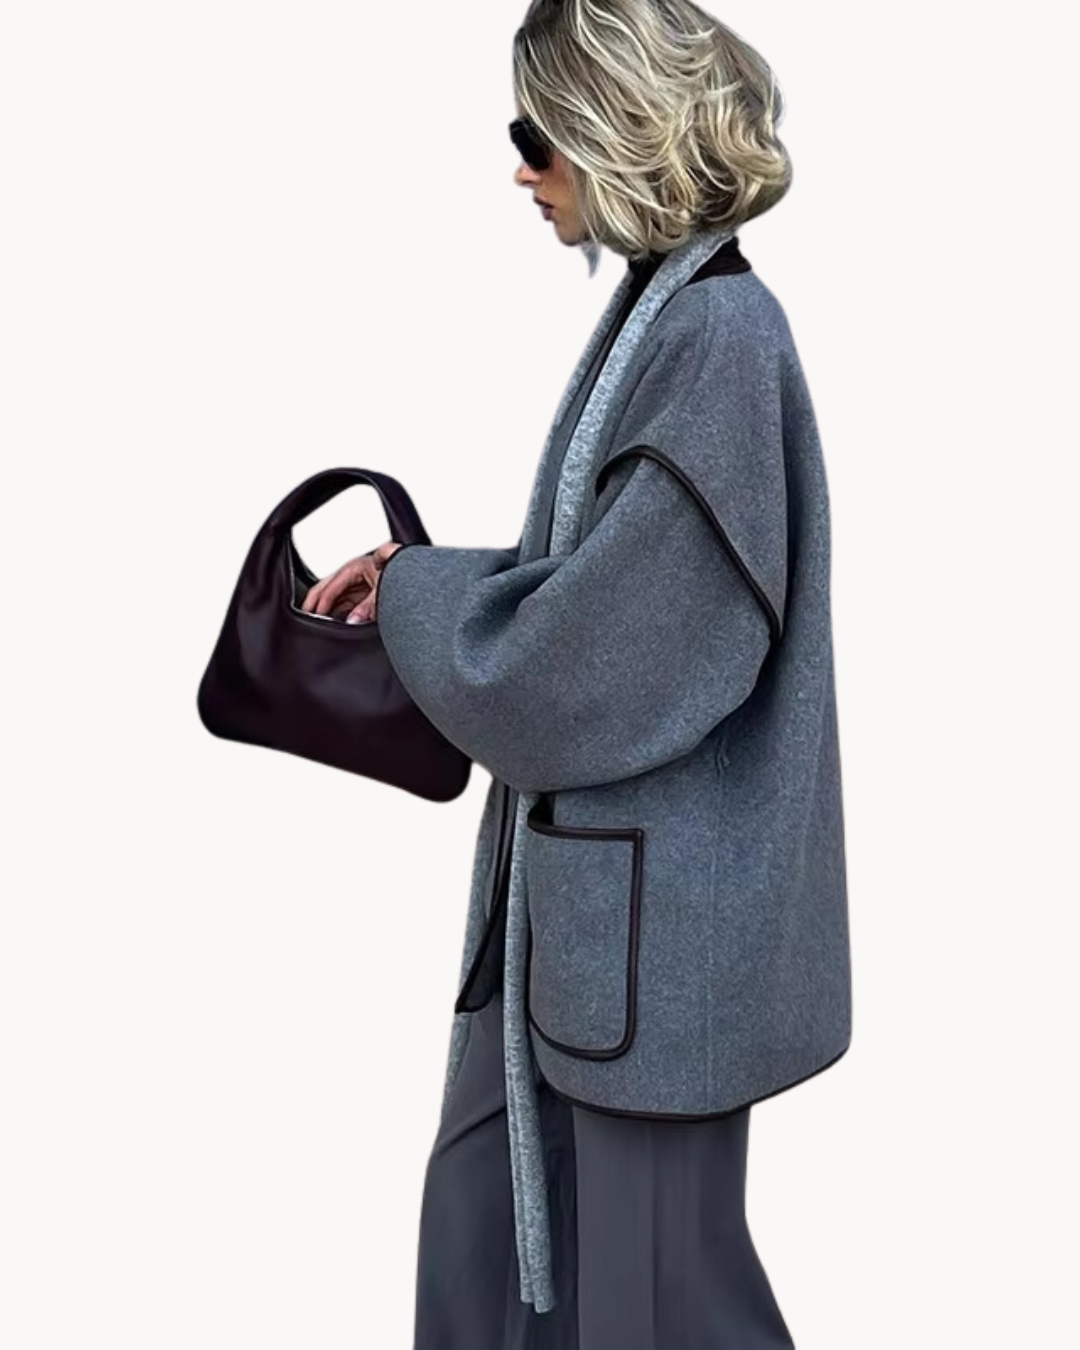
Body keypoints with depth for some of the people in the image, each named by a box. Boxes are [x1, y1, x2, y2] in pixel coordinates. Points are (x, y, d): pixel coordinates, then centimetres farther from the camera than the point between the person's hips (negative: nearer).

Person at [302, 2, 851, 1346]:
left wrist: (413, 594, -7)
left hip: (658, 910, -9)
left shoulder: (720, 340, -20)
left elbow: (594, 664, -22)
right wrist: (428, 576, 2)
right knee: (488, 1214, 21)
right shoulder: (665, 311, 9)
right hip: (581, 881, 9)